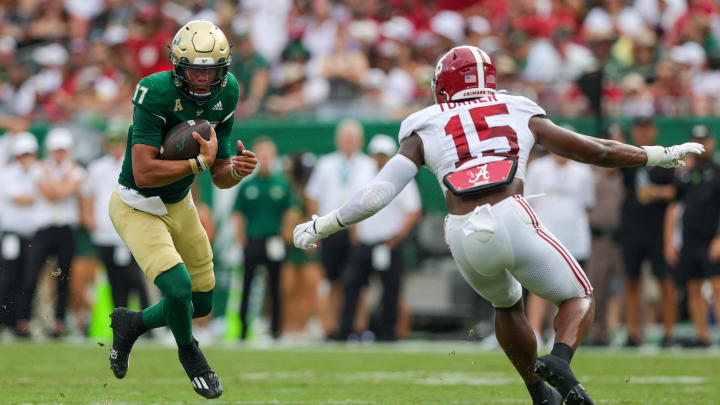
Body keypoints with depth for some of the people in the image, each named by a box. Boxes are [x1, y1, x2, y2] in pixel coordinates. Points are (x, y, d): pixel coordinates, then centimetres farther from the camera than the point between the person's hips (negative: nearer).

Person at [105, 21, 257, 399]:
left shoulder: (225, 95, -8)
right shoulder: (157, 94, -29)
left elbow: (220, 177, -2)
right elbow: (144, 173, -35)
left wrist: (236, 170, -24)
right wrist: (201, 161, -31)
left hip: (179, 205, 7)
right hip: (137, 208, -7)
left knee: (203, 303, 11)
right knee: (178, 286, -23)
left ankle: (131, 323, 38)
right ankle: (189, 352, 9)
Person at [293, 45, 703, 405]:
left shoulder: (424, 131, 17)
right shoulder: (519, 113, 19)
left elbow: (377, 194, 10)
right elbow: (597, 151, 23)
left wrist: (320, 226, 23)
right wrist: (661, 155, 37)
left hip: (465, 239, 2)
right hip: (513, 221, -2)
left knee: (507, 304, 33)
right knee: (579, 298, 19)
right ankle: (560, 359, -12)